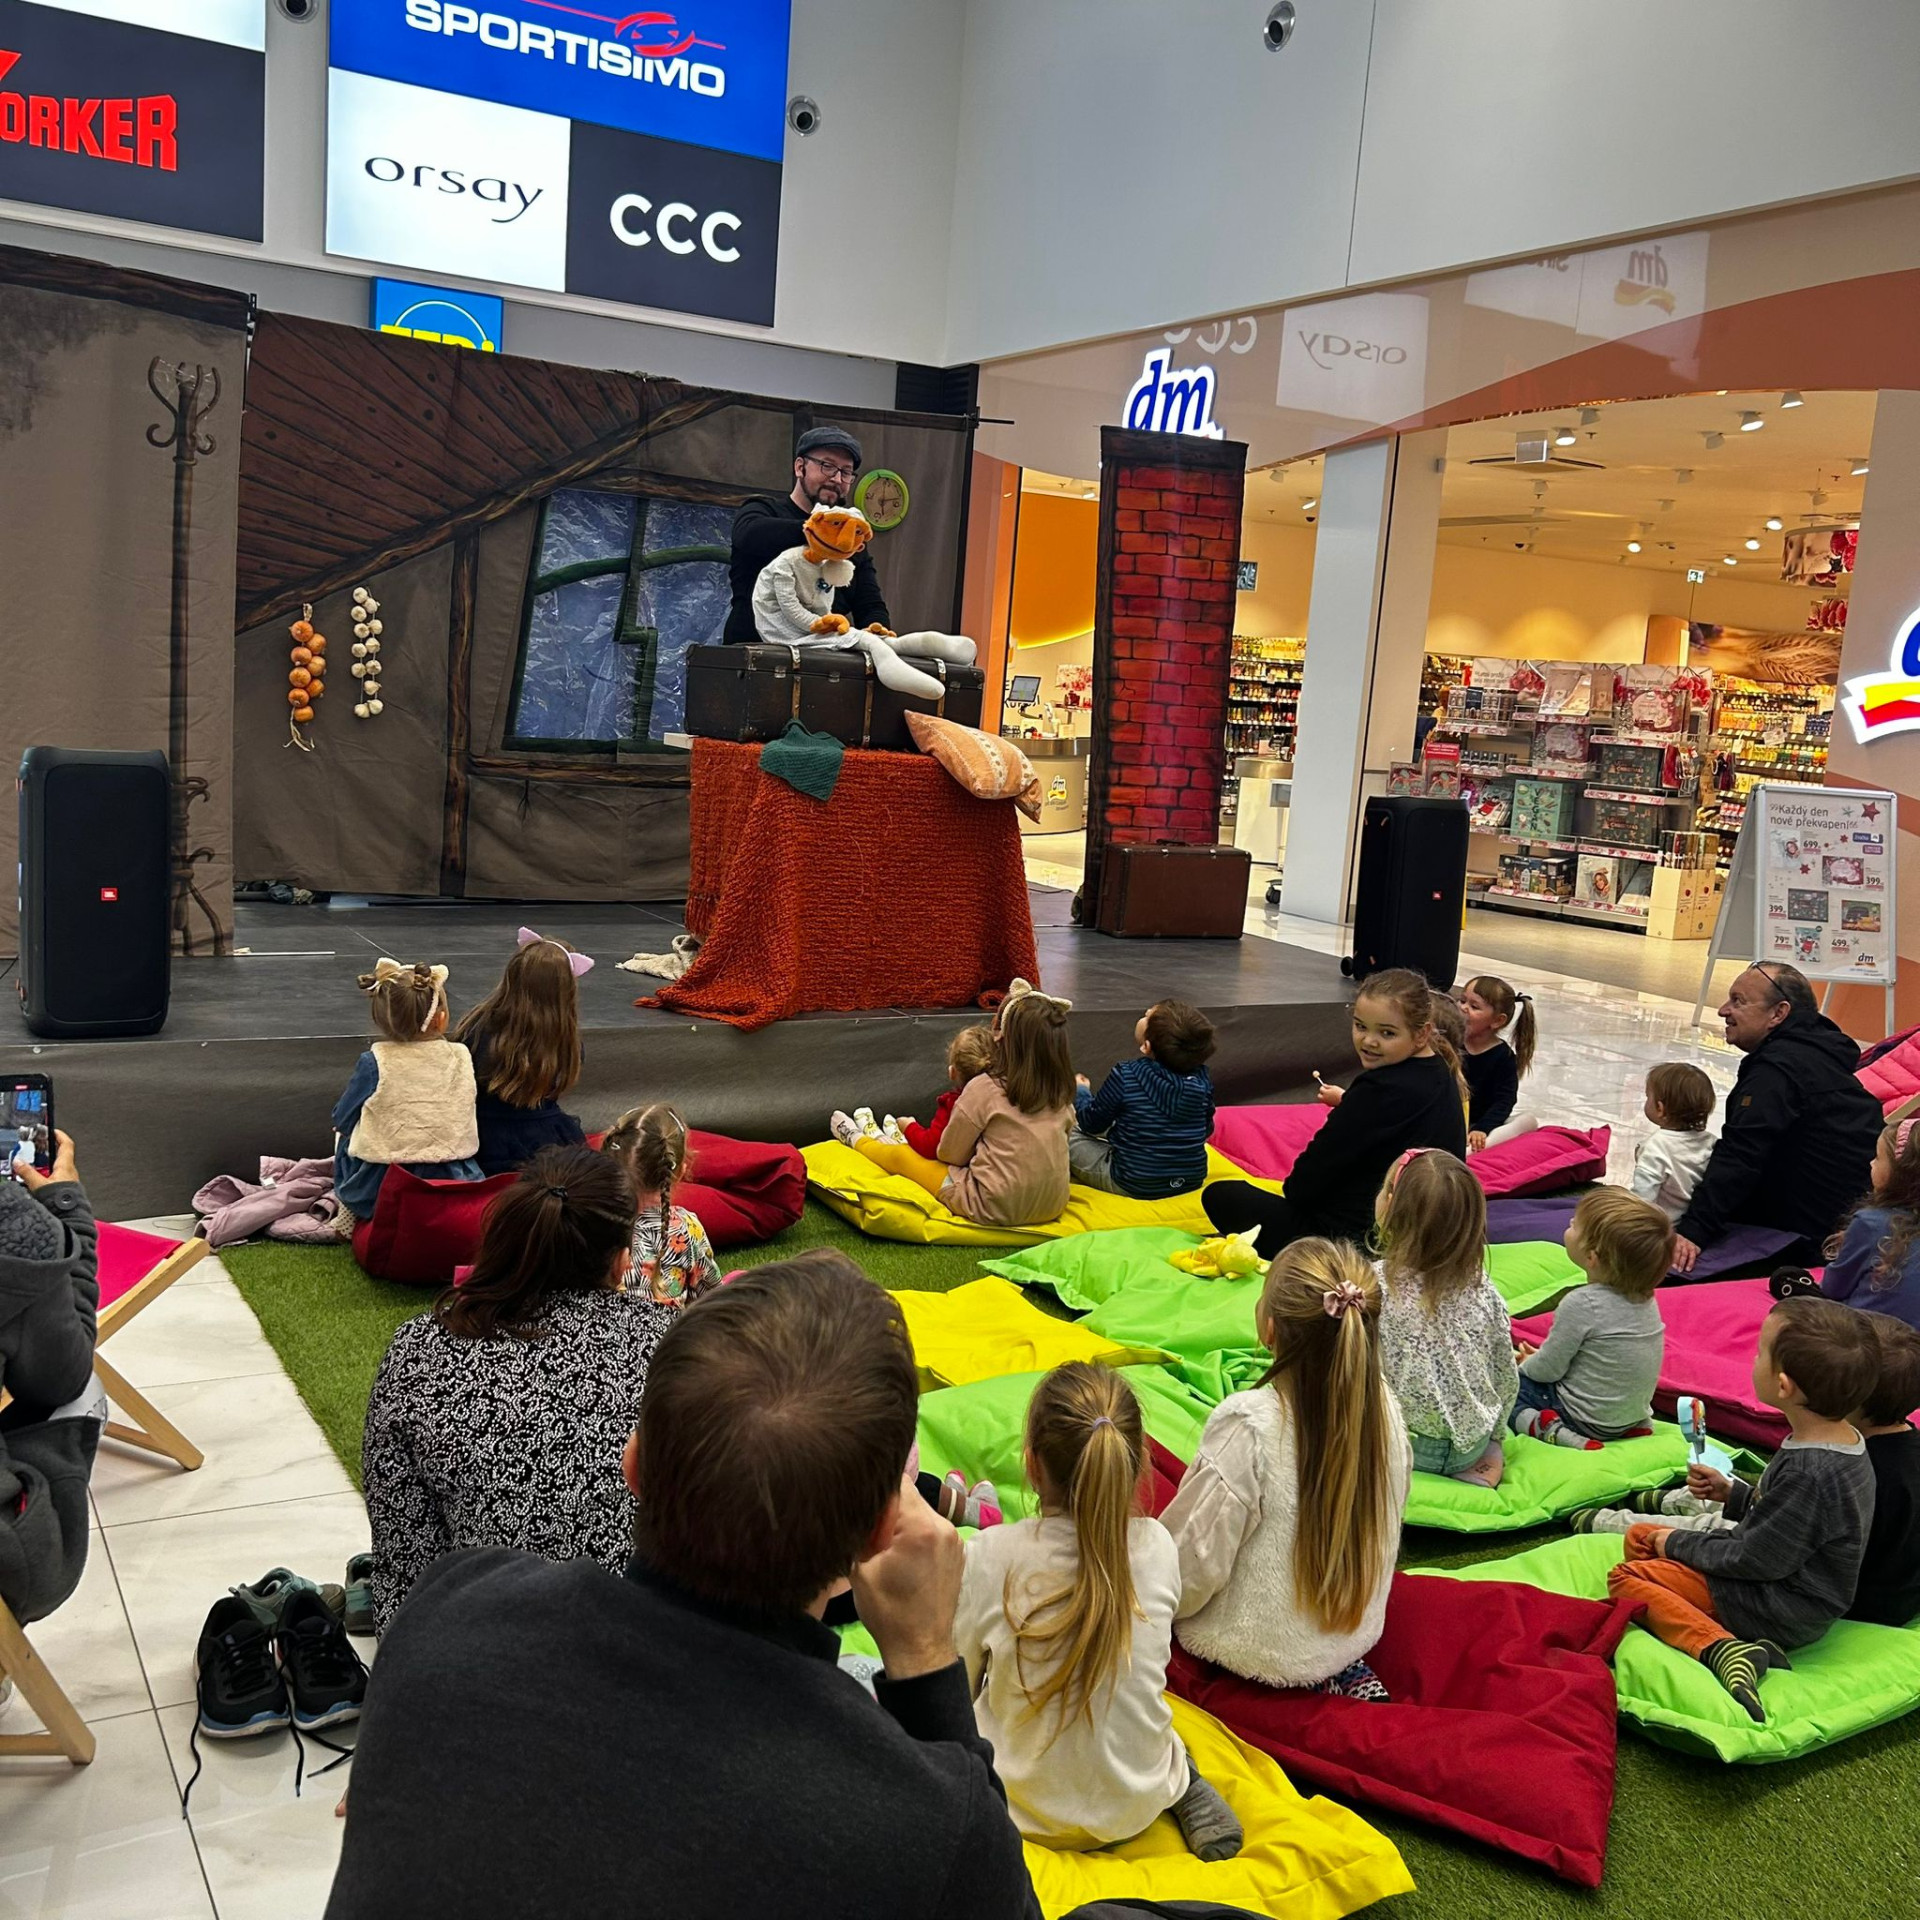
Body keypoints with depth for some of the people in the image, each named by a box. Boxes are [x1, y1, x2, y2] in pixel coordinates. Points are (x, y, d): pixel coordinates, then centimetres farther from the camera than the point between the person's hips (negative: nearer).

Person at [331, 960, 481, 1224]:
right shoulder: (461, 1058, -2)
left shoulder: (373, 1063, -10)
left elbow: (341, 1120, 3)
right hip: (454, 1189, 2)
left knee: (344, 1136, 26)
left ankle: (348, 1215, 24)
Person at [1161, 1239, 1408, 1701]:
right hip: (1356, 1636, 6)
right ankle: (1347, 1672, 10)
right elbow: (1385, 1523, 3)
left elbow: (1193, 1566, -23)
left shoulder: (1247, 1425, -30)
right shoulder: (1385, 1407, -13)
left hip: (1259, 1652, -6)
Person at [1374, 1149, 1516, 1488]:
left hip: (1405, 1446, -6)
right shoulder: (1479, 1286, -7)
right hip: (1472, 1441, 7)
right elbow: (1506, 1376, 2)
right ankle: (1484, 1463, 9)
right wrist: (1492, 1434, 19)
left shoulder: (1375, 1286, -21)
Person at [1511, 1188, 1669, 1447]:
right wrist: (1542, 1356, 18)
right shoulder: (1644, 1298, -2)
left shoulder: (1582, 1304, -26)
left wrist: (1525, 1365, 6)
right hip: (1635, 1412, 7)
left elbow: (1548, 1369, -16)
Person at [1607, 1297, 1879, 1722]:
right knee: (1640, 1536, 15)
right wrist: (1733, 1493, 11)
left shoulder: (1809, 1472, -32)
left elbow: (1758, 1558, -23)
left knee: (1626, 1578, -10)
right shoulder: (1842, 1442, -1)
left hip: (1783, 1614, -10)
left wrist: (1678, 1543, -10)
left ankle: (1721, 1649, -24)